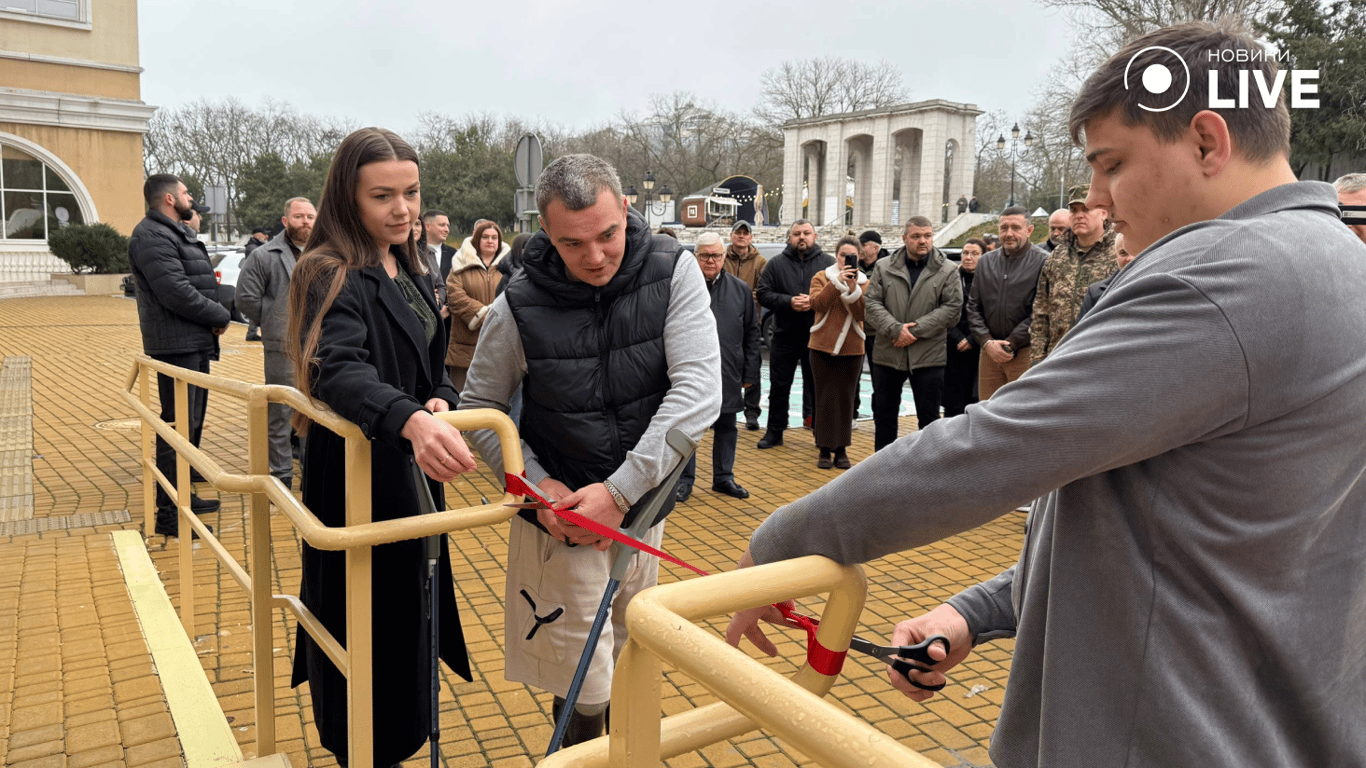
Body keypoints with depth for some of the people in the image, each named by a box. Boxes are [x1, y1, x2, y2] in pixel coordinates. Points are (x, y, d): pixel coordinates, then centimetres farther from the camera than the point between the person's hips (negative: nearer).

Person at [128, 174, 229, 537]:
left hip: (196, 343, 11)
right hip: (177, 346, -11)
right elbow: (177, 294, -23)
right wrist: (220, 316, -12)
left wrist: (209, 287, 0)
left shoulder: (177, 232, 19)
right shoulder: (153, 237, -15)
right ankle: (168, 514, -4)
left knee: (192, 422, 18)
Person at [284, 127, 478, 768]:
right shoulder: (333, 275, -18)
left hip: (413, 473, 9)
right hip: (359, 479, -9)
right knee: (368, 623, 4)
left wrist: (440, 401, -8)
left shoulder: (411, 270, 9)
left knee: (409, 608, 21)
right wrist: (409, 419, -54)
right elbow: (340, 370, -35)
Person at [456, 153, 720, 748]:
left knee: (624, 664, 22)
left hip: (643, 506, 2)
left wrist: (620, 489, -26)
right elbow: (480, 407, -2)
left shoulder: (673, 271, -13)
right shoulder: (519, 305, -14)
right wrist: (536, 485, -16)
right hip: (560, 518, -2)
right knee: (585, 688, 4)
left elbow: (700, 389, -21)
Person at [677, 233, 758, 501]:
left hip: (728, 375, 3)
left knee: (726, 427, 12)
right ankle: (684, 479, 18)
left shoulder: (741, 290, 7)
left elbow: (752, 332, 10)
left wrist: (750, 371, 6)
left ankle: (724, 477, 26)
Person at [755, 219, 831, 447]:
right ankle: (774, 431, 19)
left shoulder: (827, 262, 3)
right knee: (779, 386, 8)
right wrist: (788, 302, -15)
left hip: (816, 337, -1)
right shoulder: (776, 264, 5)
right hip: (784, 336, 1)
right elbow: (763, 293, -2)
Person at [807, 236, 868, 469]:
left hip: (852, 348, 1)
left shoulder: (864, 282, 8)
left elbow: (862, 313, -8)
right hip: (823, 346, -1)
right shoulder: (821, 277, 5)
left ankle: (841, 449, 13)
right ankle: (825, 450, 6)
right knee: (825, 399, -1)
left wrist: (853, 290, -20)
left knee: (846, 399, 4)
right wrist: (837, 282, -22)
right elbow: (816, 303, -15)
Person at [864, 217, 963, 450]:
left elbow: (952, 307, -7)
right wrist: (895, 329, -16)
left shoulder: (948, 270, 1)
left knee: (929, 417, 5)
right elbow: (873, 303, -1)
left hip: (929, 355, -2)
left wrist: (916, 329, -15)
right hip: (887, 354, 2)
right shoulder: (884, 268, 5)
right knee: (884, 414, 11)